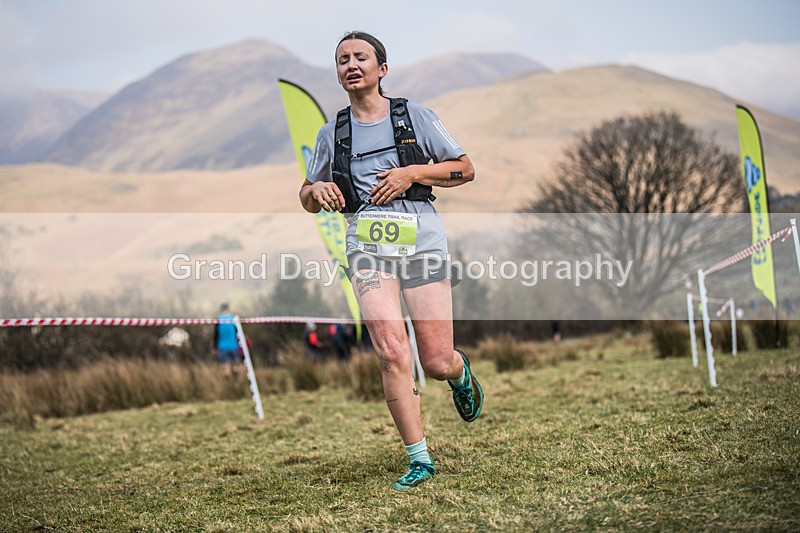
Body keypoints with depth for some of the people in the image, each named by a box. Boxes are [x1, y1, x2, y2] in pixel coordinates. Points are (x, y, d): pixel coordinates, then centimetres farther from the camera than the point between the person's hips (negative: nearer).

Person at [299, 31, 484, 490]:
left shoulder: (416, 116, 7)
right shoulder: (332, 133, 14)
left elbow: (466, 170, 8)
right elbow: (307, 197, 24)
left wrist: (413, 173, -6)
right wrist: (319, 191, 0)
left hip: (422, 240, -1)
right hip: (367, 245, 1)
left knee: (437, 363, -2)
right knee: (392, 353, -18)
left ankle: (461, 371, 38)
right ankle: (420, 459, -8)